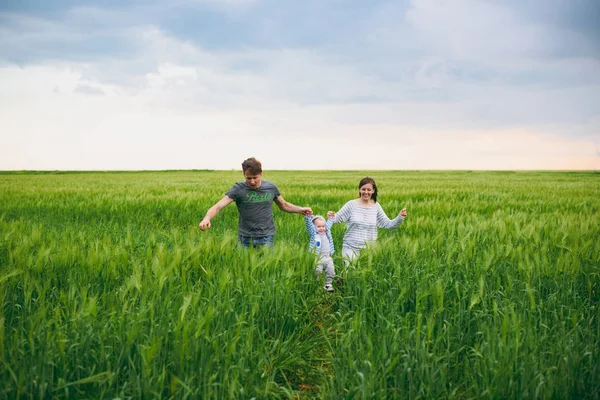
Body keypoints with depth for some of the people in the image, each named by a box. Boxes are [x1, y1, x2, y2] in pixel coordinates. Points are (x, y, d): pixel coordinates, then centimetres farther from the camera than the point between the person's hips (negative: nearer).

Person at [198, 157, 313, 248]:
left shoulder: (271, 187, 1)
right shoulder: (238, 189, -7)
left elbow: (284, 205, 19)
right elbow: (218, 206, -16)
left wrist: (300, 209, 3)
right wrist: (207, 218, -35)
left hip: (266, 238, 1)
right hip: (245, 238, -1)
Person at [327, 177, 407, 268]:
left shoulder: (376, 206, 3)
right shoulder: (351, 204, -5)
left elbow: (387, 224, 3)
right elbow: (338, 218, -4)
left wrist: (400, 218, -13)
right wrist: (331, 217, -26)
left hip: (369, 249, 2)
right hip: (350, 248, -2)